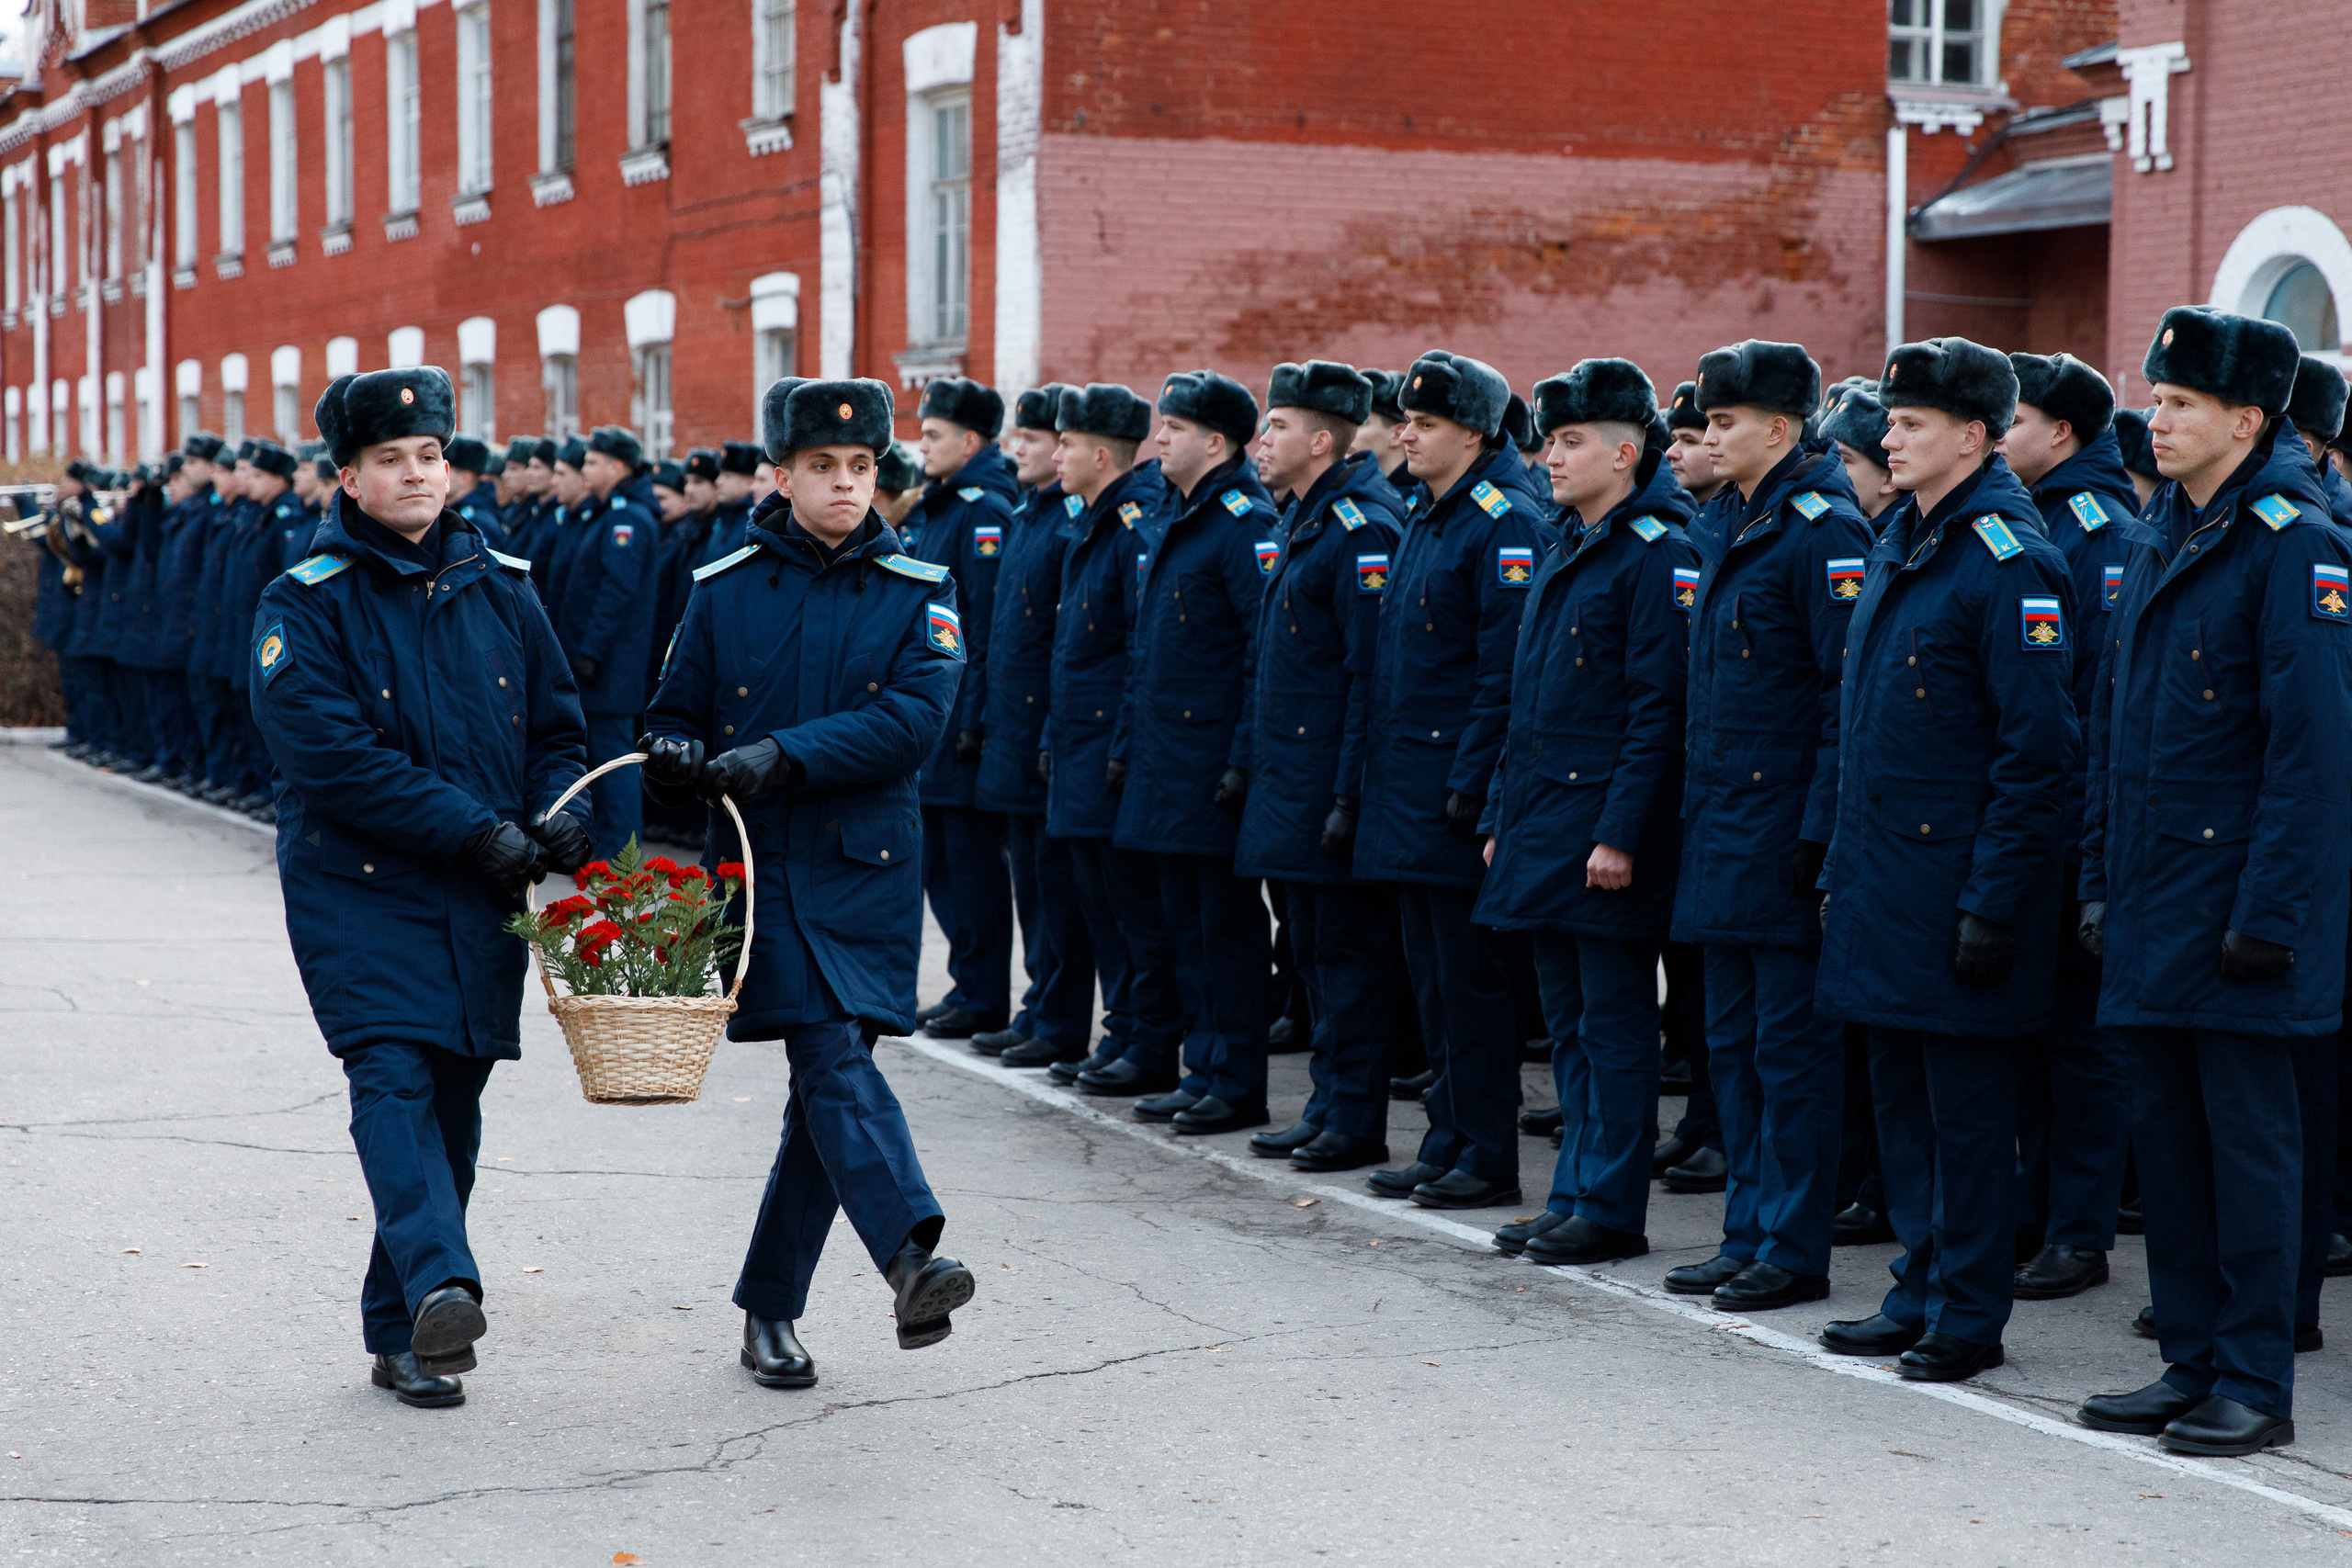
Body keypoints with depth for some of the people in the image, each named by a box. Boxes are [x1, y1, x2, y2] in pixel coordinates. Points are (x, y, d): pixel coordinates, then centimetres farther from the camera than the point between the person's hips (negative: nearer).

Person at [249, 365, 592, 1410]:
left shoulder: (501, 588, 10)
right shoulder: (306, 605, -5)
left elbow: (556, 725, 16)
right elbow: (333, 755, -14)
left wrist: (558, 815, -6)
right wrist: (474, 828, -19)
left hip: (484, 894, 4)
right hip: (357, 885, -4)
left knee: (454, 1100, 6)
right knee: (393, 1078, -20)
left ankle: (401, 1335, 14)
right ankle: (439, 1286, -33)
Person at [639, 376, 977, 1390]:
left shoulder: (917, 595, 3)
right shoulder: (725, 589, 6)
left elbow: (915, 718, -11)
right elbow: (677, 715, 14)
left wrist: (784, 755, -20)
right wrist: (678, 756, -10)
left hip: (868, 869, 1)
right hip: (758, 865, -1)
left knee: (825, 1085, 4)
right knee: (833, 1061, -18)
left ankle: (769, 1308, 16)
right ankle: (911, 1255, -32)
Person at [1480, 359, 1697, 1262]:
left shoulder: (1657, 553, -12)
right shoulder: (1565, 550, 16)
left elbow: (1658, 708, -17)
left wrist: (1621, 833, -20)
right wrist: (1503, 816, 16)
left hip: (1605, 829, -9)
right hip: (1545, 829, 9)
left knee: (1613, 1024, -2)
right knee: (1569, 1023, 13)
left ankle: (1611, 1210, 3)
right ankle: (1575, 1196, 19)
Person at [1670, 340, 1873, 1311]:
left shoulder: (1822, 531, -13)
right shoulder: (1721, 528, 14)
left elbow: (1850, 695, -18)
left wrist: (1821, 833, -20)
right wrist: (1697, 813, 17)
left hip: (1784, 835, -9)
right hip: (1721, 830, 9)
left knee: (1791, 1045, -2)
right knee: (1733, 1041, 13)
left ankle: (1793, 1249, 5)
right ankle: (1749, 1235, 21)